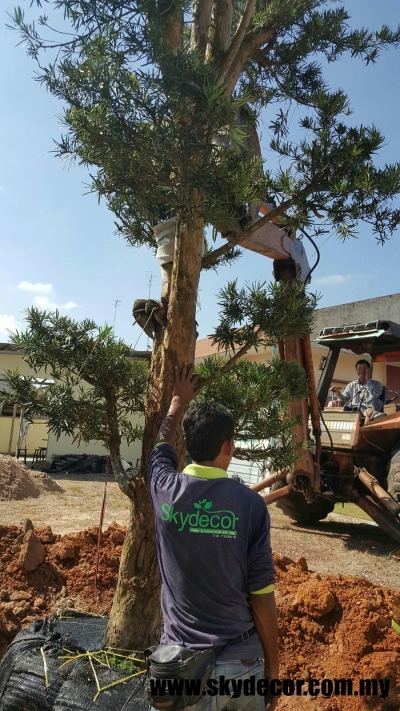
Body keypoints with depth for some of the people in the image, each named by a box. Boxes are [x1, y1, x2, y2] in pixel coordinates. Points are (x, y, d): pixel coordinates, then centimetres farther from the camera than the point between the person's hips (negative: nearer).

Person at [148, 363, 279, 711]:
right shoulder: (250, 504, -15)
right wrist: (273, 666, 4)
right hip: (242, 659, -1)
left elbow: (161, 446, 14)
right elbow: (262, 598, -10)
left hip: (181, 660, 1)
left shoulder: (166, 491, -10)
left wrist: (179, 401, 28)